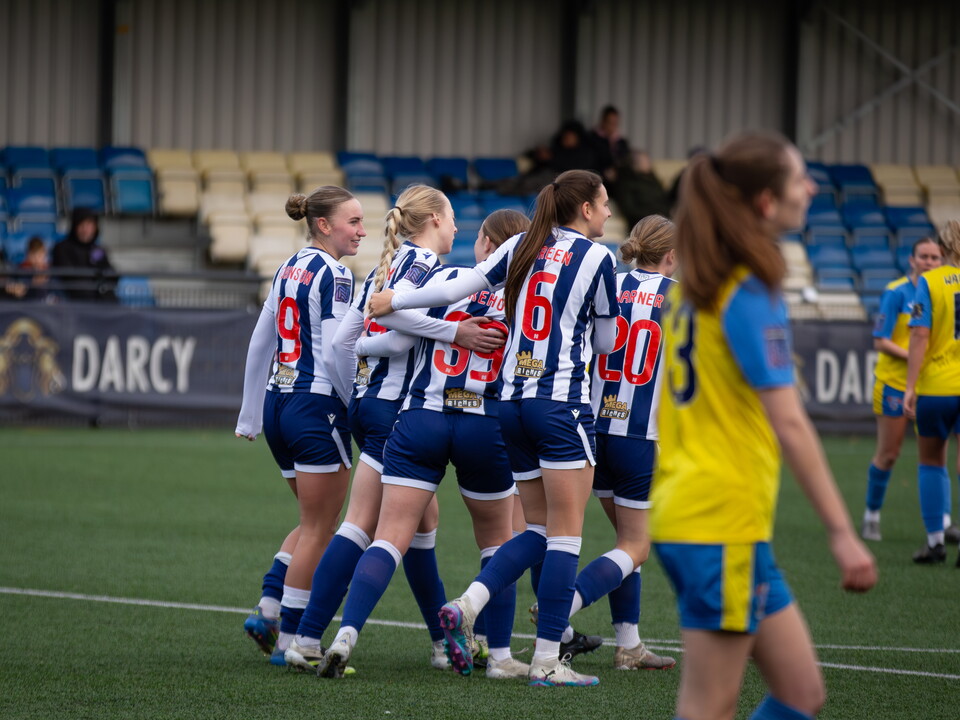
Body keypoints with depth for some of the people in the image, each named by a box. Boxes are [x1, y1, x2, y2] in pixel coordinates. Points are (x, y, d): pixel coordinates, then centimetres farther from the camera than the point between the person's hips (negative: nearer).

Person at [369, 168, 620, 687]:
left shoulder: (522, 247, 9)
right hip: (562, 404, -6)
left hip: (513, 402, 6)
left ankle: (466, 607, -6)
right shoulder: (596, 257, -5)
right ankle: (546, 660, -5)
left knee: (539, 530, 14)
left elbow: (457, 289, 4)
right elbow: (605, 340, 4)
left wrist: (394, 300, 16)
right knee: (565, 533, -2)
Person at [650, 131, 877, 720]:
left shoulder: (698, 284, 13)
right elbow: (789, 422, -20)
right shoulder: (753, 294, -15)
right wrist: (842, 532, -21)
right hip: (722, 525, -9)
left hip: (684, 513, 9)